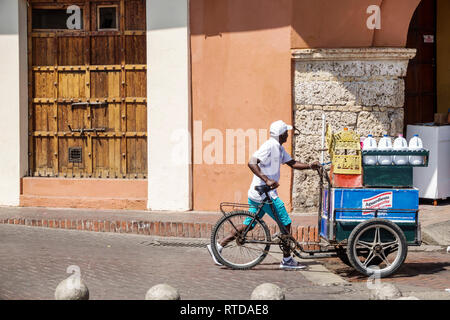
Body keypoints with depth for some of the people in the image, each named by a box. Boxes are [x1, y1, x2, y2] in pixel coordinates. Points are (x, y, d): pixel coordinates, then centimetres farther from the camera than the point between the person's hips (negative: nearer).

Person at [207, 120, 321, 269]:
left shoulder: (279, 148, 16)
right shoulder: (269, 146, -15)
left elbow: (293, 163, 22)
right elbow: (252, 163, -25)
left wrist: (310, 166, 8)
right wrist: (267, 180, -32)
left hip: (257, 194, 10)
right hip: (264, 194, -10)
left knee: (249, 225, 11)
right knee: (286, 223, -2)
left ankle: (218, 246, 10)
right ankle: (287, 260, 6)